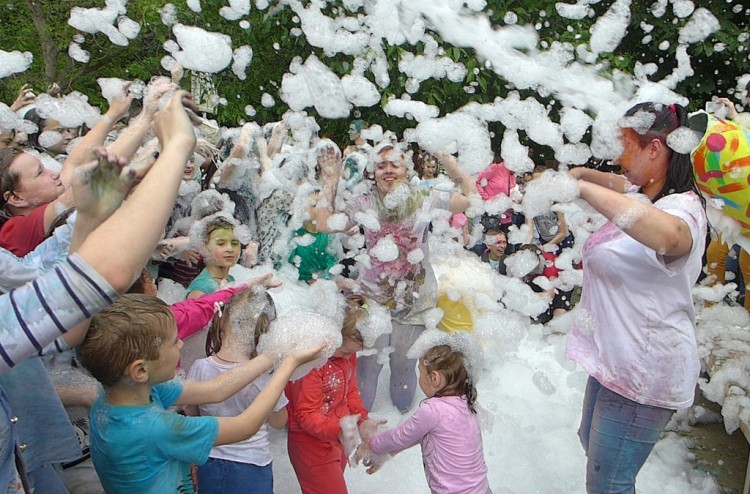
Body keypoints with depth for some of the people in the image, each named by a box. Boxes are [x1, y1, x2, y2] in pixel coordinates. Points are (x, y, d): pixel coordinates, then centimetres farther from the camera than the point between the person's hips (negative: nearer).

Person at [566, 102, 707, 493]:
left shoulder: (682, 208, -24)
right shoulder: (645, 197, 6)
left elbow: (669, 235, -51)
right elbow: (622, 185, 32)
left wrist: (583, 188, -44)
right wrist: (585, 174, 12)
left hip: (645, 370, -11)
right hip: (616, 357, 11)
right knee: (592, 443, 29)